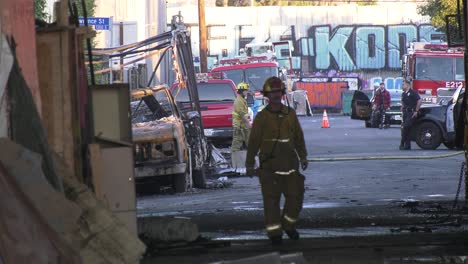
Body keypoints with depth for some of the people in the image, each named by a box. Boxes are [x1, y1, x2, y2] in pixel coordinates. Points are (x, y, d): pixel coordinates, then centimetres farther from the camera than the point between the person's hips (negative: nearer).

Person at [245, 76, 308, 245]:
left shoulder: (290, 114, 8)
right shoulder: (262, 117, -2)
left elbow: (298, 137, 17)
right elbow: (254, 142, 1)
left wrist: (303, 157, 17)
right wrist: (249, 164, 1)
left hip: (290, 164, 4)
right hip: (269, 166, -3)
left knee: (295, 196, 5)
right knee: (271, 199, -3)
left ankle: (288, 225, 24)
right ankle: (274, 232, 4)